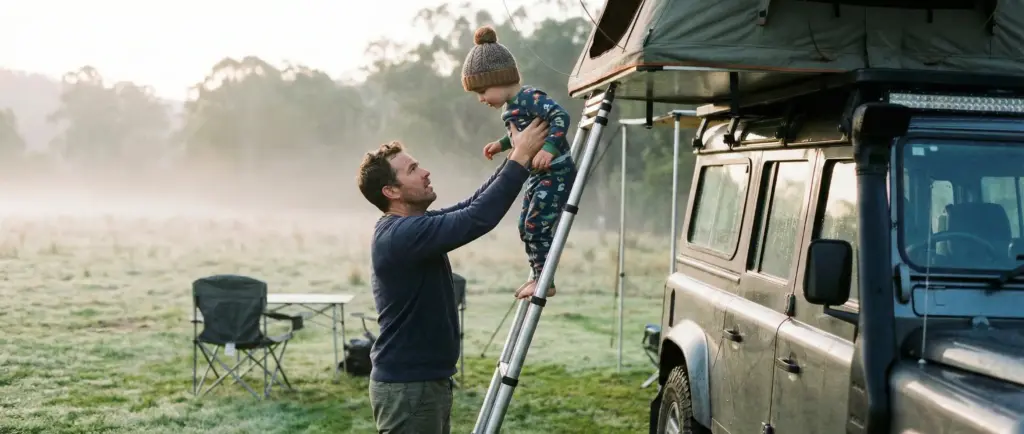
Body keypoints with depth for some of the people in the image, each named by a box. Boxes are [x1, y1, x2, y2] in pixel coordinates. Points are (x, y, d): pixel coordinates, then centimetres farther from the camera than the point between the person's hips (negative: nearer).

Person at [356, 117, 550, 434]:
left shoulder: (411, 227, 8)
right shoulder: (401, 235, -22)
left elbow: (471, 207, 13)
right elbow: (477, 219, -29)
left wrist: (515, 157, 5)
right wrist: (521, 158, -21)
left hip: (426, 381, 10)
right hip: (407, 387, -10)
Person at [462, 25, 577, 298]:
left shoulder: (529, 98, -21)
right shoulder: (510, 107, 8)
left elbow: (561, 117, -33)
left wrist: (548, 149, -41)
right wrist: (502, 144, 23)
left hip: (557, 173, -10)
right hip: (538, 174, 10)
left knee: (537, 227, -9)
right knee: (525, 227, 15)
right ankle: (537, 276, 27)